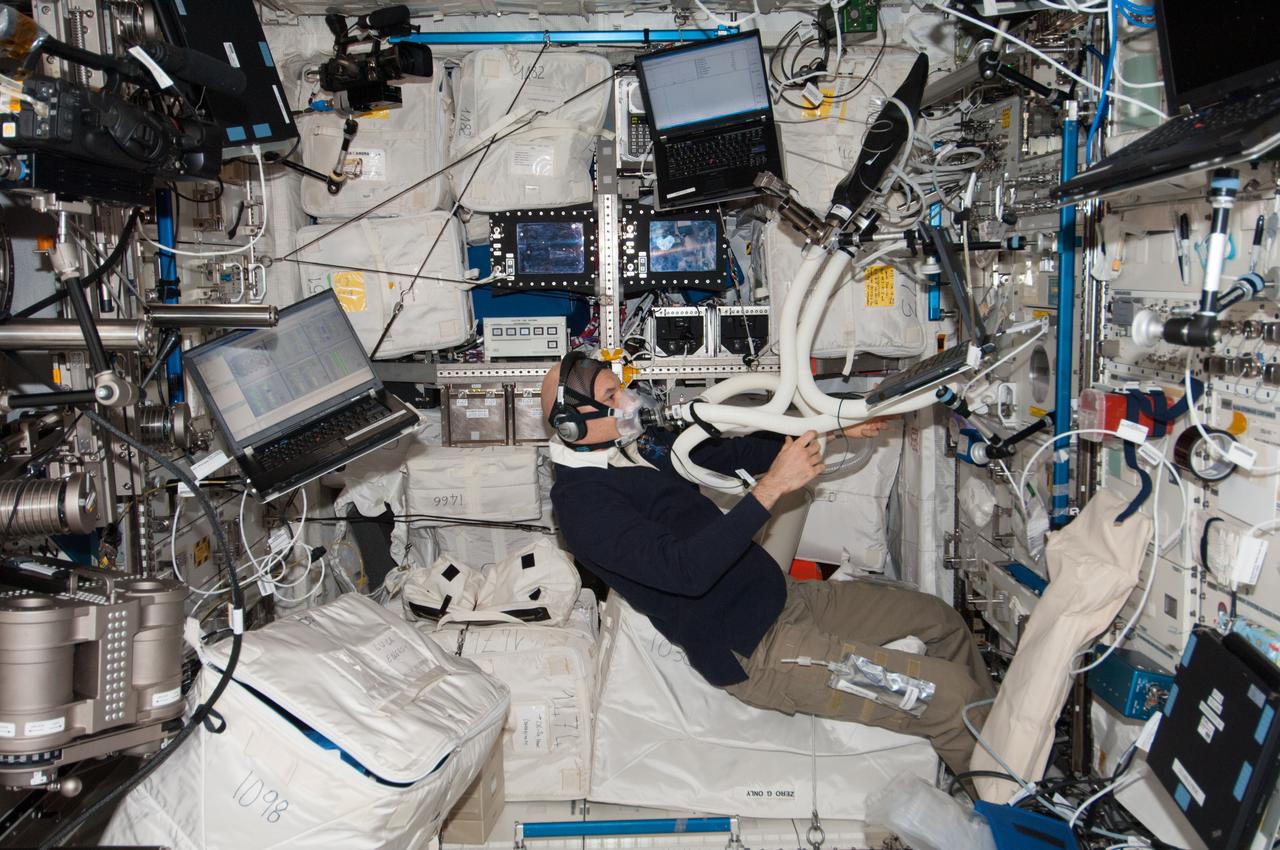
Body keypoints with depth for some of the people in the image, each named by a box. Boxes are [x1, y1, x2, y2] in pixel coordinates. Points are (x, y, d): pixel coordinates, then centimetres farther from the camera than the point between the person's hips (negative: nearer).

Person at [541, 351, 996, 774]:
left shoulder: (641, 442, 8)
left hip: (784, 595, 10)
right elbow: (685, 570, -32)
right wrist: (772, 487, -33)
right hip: (756, 650, -9)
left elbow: (734, 453, 17)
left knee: (941, 619, 16)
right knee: (949, 694, -12)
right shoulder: (582, 501, -20)